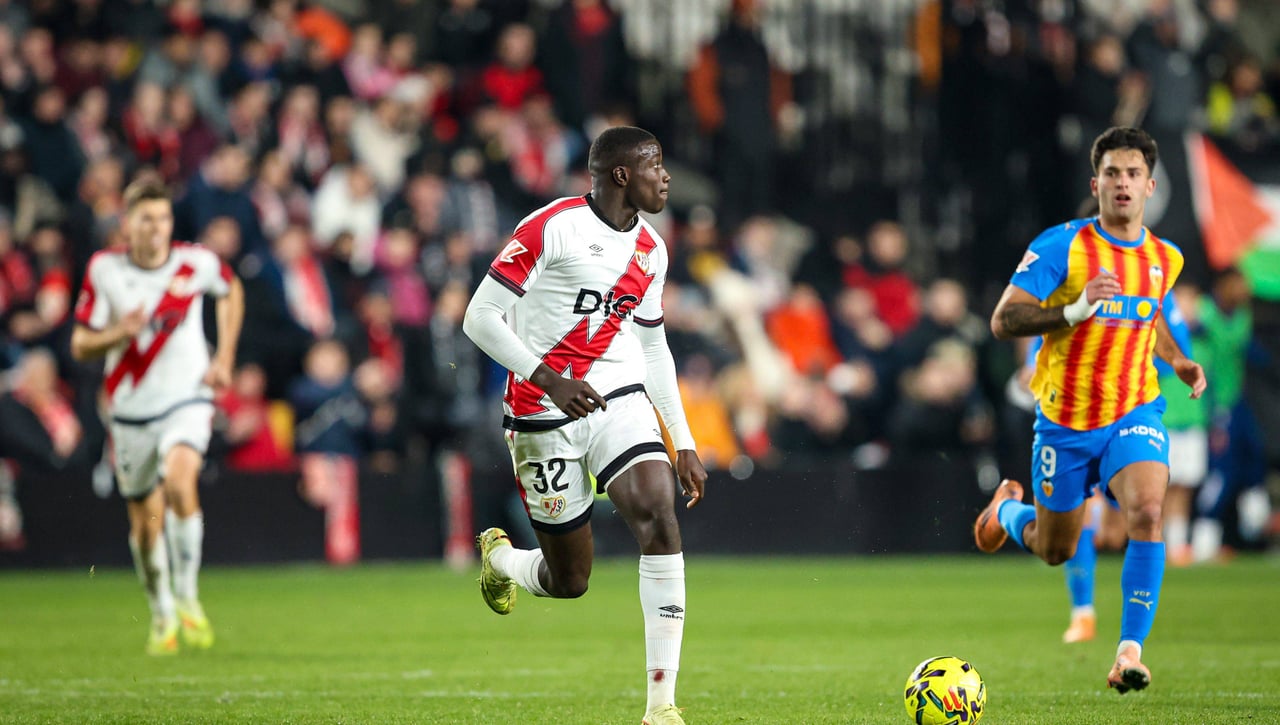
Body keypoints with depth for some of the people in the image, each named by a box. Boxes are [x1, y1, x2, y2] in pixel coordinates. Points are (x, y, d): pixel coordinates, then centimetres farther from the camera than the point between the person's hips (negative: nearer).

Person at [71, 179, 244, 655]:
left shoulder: (196, 263, -7)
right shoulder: (104, 269, -7)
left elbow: (231, 292, 17)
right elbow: (80, 345, -2)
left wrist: (225, 357, 6)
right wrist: (118, 333, -24)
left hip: (187, 399, -2)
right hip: (131, 410, 2)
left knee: (179, 481, -30)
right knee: (145, 524, 8)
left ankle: (187, 595, -16)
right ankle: (162, 616, 33)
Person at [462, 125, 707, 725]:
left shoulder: (651, 250, 10)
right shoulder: (552, 227, -11)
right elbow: (480, 319, -12)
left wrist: (683, 442, 18)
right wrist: (548, 379, -23)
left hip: (620, 400, 5)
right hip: (542, 414, -5)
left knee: (660, 515, -22)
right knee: (569, 581, 2)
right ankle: (498, 556, 41)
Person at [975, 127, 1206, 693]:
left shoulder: (1165, 259, 4)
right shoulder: (1061, 245, -11)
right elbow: (1003, 321, -15)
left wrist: (1176, 361, 8)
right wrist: (1075, 311, -29)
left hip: (1135, 413, 2)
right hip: (1065, 420, -2)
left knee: (1146, 511, -27)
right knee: (1054, 551, 13)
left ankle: (1130, 652, -23)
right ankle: (1008, 509, 50)